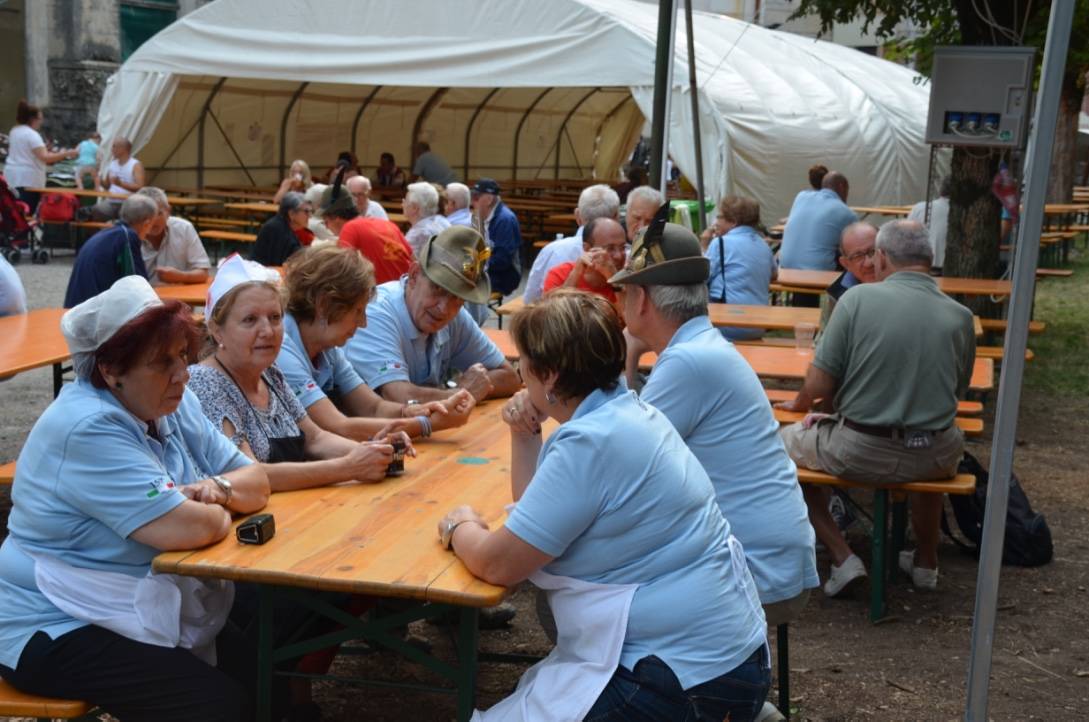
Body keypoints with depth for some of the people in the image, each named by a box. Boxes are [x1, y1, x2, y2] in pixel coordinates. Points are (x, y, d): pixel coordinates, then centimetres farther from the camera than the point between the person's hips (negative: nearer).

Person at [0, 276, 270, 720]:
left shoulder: (172, 404, 4)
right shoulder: (88, 430, -23)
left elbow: (256, 481, 6)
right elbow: (188, 529, -30)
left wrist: (219, 488, -15)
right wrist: (219, 512, -8)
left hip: (152, 609, 8)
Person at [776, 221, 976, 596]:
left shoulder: (859, 298, -10)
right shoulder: (960, 316, -2)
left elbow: (819, 386, -10)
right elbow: (957, 392, 10)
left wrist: (800, 404, 12)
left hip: (860, 453, -4)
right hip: (933, 460, 4)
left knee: (786, 442, 24)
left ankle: (842, 558, 15)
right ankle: (926, 561, 44)